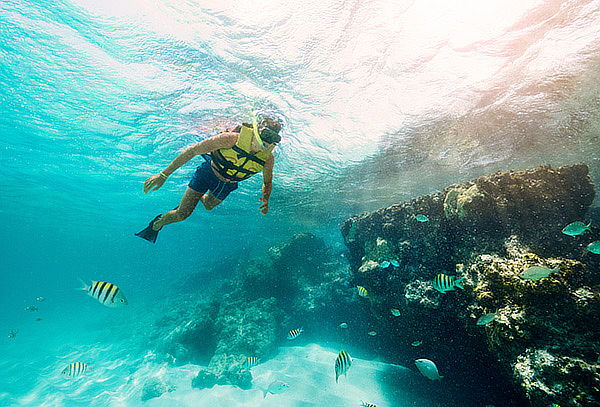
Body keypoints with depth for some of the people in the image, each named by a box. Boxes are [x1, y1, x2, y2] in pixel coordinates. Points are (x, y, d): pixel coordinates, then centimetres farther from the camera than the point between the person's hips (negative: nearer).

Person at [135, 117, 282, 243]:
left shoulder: (268, 158, -25)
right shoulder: (232, 138, -36)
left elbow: (267, 182, -3)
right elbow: (193, 150, -29)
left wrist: (266, 199, -22)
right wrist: (164, 174, -28)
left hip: (227, 184, 4)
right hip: (209, 173, -3)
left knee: (209, 206, 28)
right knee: (181, 215, 3)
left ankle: (201, 197, 63)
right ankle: (157, 225, 34)